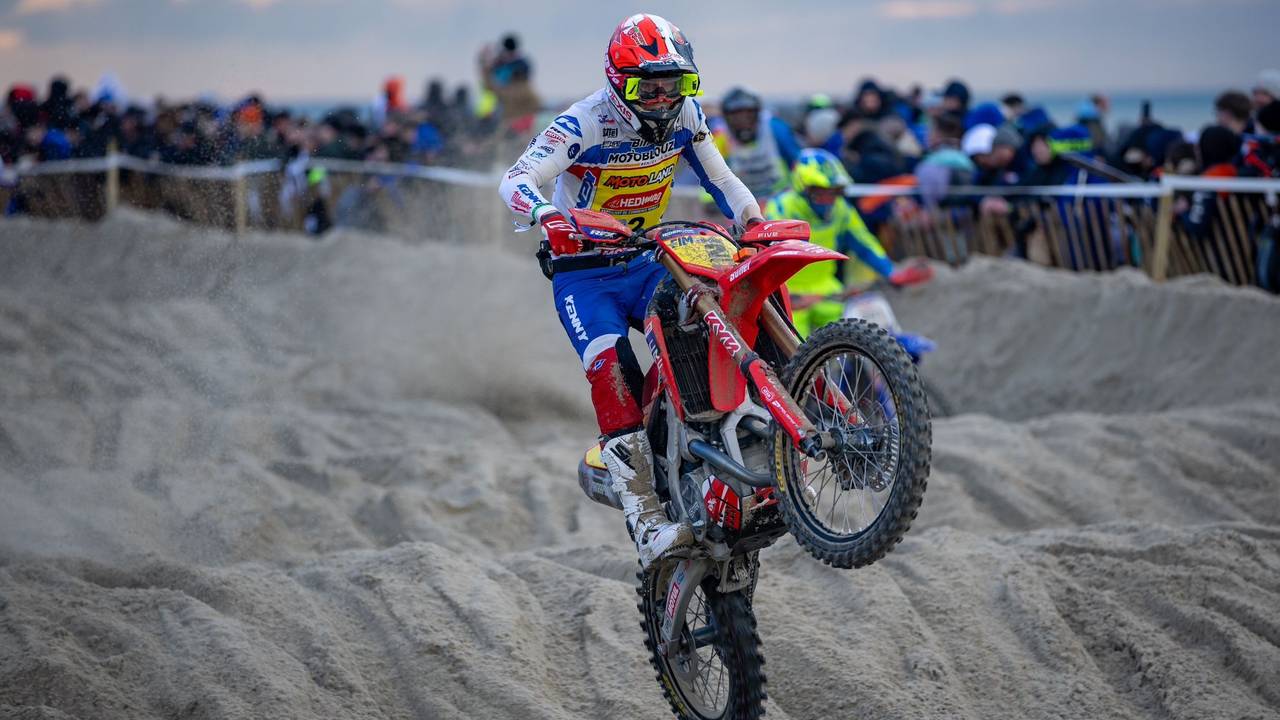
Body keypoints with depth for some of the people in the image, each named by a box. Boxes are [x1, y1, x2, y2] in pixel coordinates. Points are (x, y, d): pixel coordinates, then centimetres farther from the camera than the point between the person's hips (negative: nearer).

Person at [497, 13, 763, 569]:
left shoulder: (685, 116, -3)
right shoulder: (584, 124, -21)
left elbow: (720, 179, 10)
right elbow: (515, 179, -33)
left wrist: (756, 222, -9)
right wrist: (546, 213, -55)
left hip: (645, 262, 5)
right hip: (584, 276, -5)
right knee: (613, 377, -25)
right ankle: (647, 527, -33)